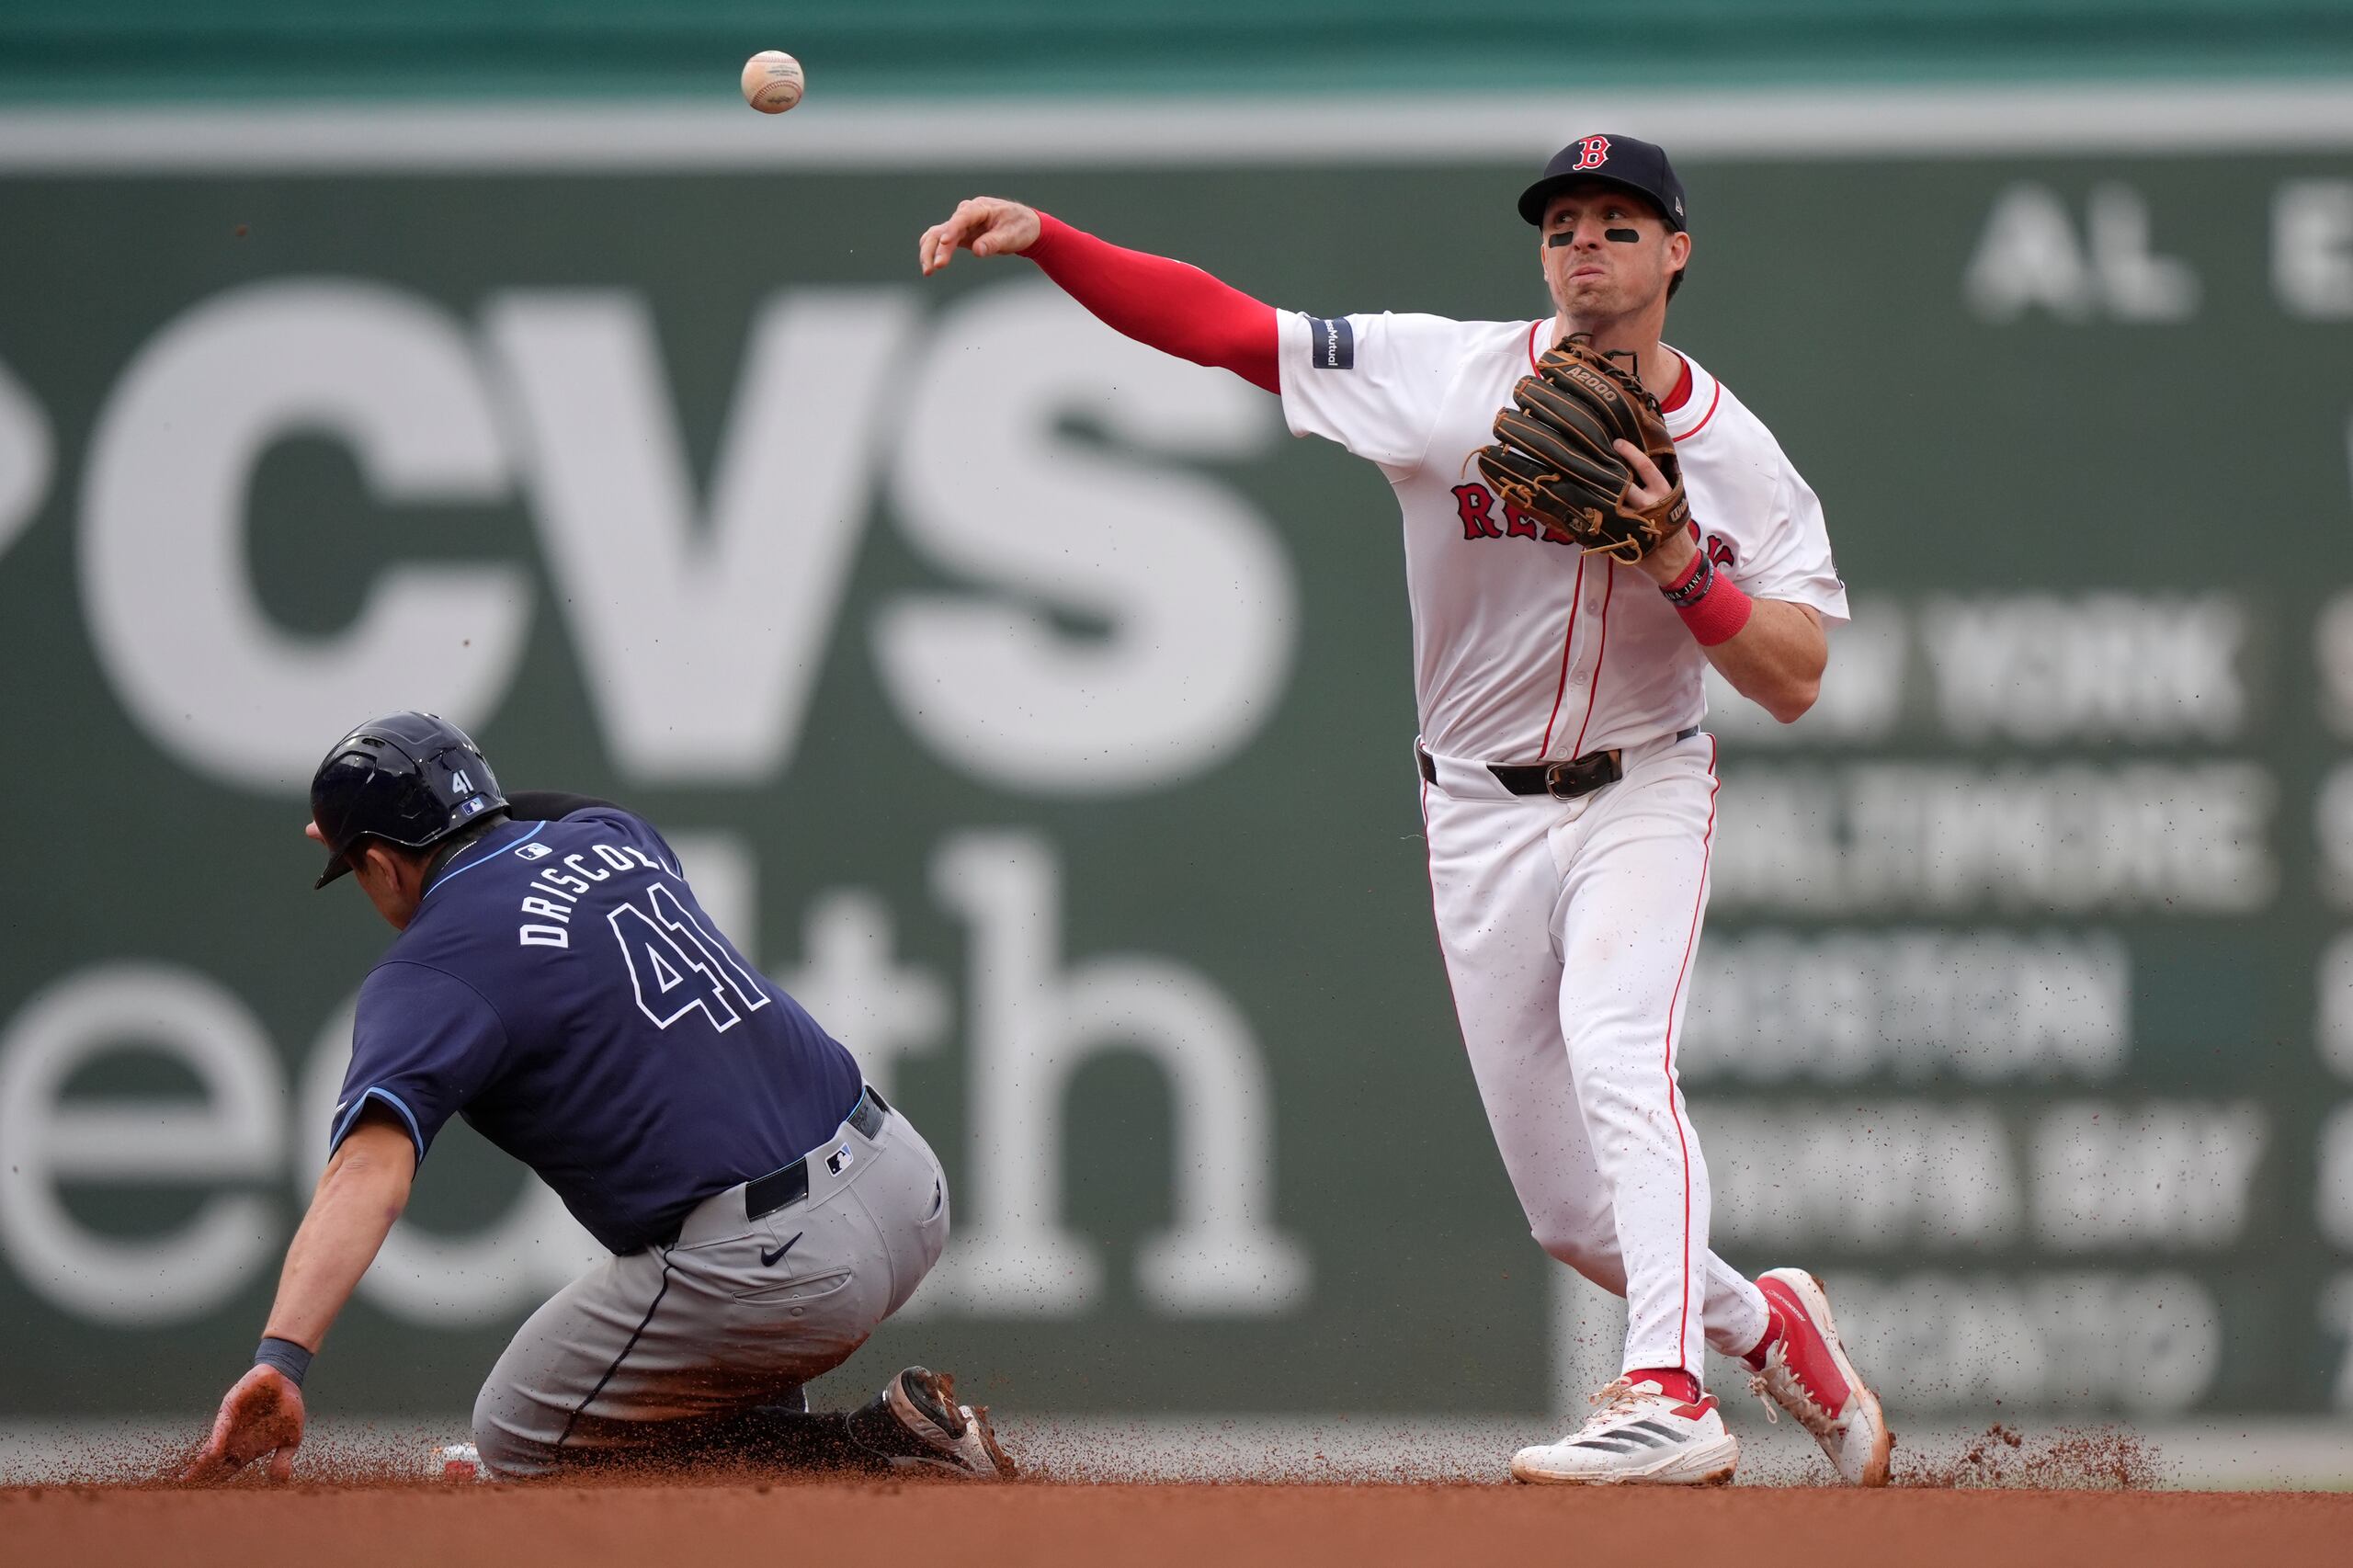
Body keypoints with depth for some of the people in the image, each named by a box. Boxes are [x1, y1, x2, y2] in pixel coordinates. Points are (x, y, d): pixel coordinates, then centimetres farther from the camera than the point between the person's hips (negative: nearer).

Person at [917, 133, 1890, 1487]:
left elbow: (1794, 685, -10)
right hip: (1483, 816, 2)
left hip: (1641, 797, -2)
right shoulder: (1447, 376, -6)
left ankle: (1668, 1400, -41)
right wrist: (1042, 239, -24)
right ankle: (1765, 1324, 30)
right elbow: (1219, 324, -13)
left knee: (1616, 1056, -31)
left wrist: (1681, 567, -25)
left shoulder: (1735, 454, -5)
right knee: (1569, 1210, 4)